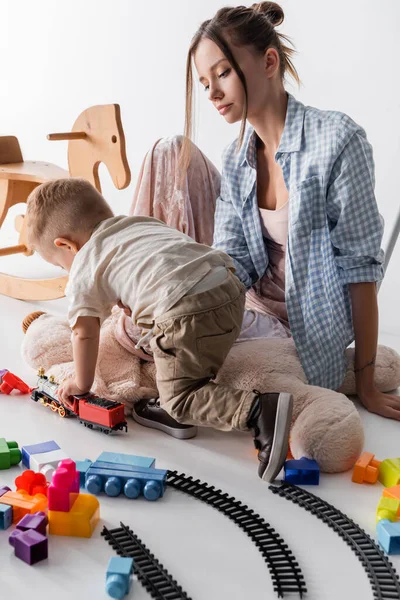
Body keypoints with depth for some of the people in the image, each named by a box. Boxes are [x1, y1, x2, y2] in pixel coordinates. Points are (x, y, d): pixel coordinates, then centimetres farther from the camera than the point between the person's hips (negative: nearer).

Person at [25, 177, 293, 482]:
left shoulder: (83, 270, 13)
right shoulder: (142, 222, 32)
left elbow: (85, 333, 14)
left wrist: (81, 384, 28)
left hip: (189, 310, -8)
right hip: (229, 284, 8)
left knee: (178, 397, 0)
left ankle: (259, 410, -18)